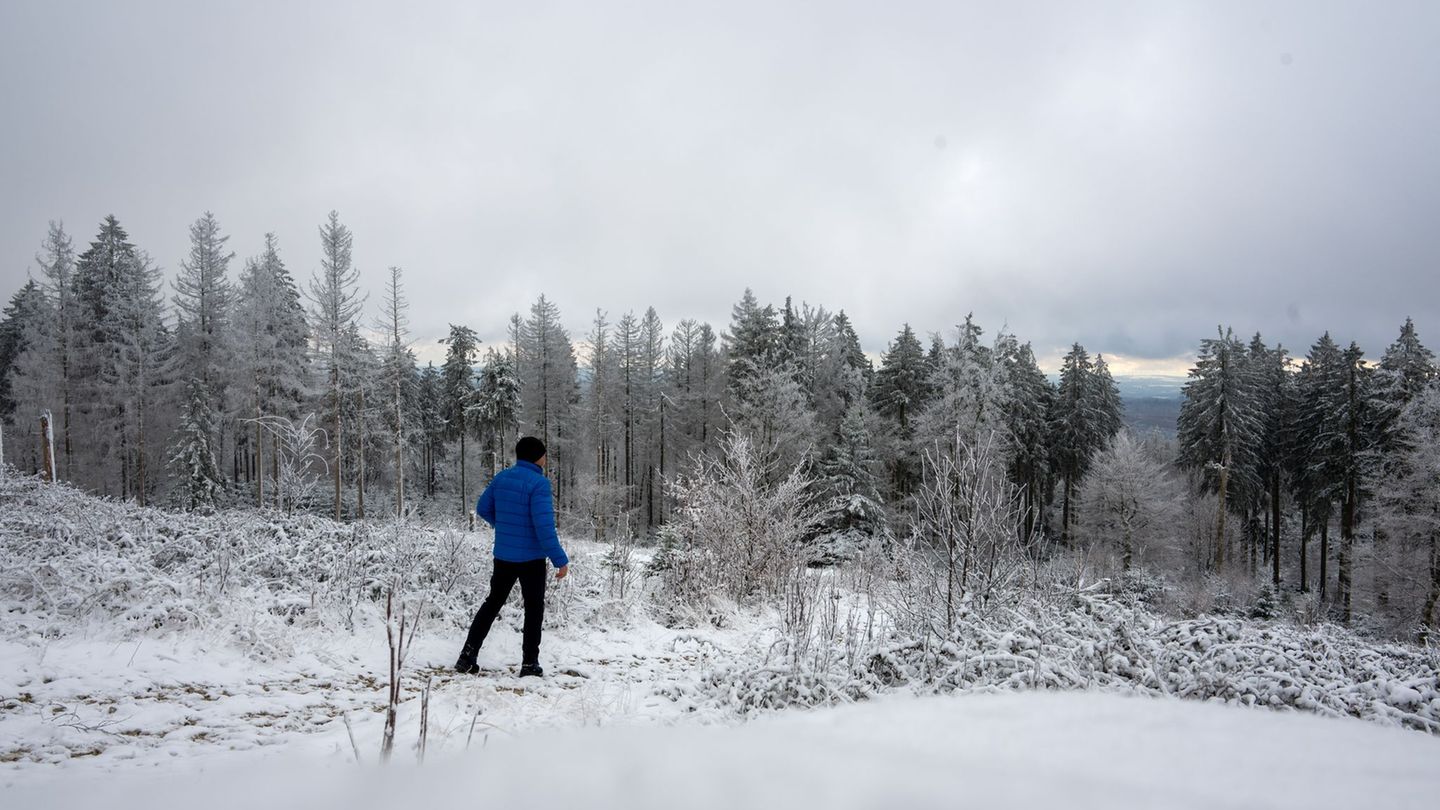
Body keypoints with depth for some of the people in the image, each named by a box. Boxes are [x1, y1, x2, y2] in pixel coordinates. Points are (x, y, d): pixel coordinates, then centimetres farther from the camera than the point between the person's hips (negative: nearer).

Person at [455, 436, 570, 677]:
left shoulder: (501, 478, 2)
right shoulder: (538, 483, -18)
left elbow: (482, 508, 14)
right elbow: (544, 526, -23)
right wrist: (560, 560, -19)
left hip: (503, 555, 6)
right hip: (531, 558, -6)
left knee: (493, 603, 18)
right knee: (534, 609, 9)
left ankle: (468, 655, 14)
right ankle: (530, 663, 11)